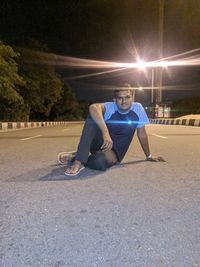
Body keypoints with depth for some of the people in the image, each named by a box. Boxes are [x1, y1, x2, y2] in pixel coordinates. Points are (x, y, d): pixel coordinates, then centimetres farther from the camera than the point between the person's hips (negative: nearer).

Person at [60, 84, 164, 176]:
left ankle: (78, 159, -5)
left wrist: (149, 156, 14)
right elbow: (93, 107, -36)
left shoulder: (138, 108, -5)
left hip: (115, 152, 1)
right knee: (93, 116, -28)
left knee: (100, 161, -38)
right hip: (99, 143, 0)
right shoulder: (110, 107, -12)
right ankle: (79, 159, -32)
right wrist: (105, 132, -50)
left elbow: (142, 134, 6)